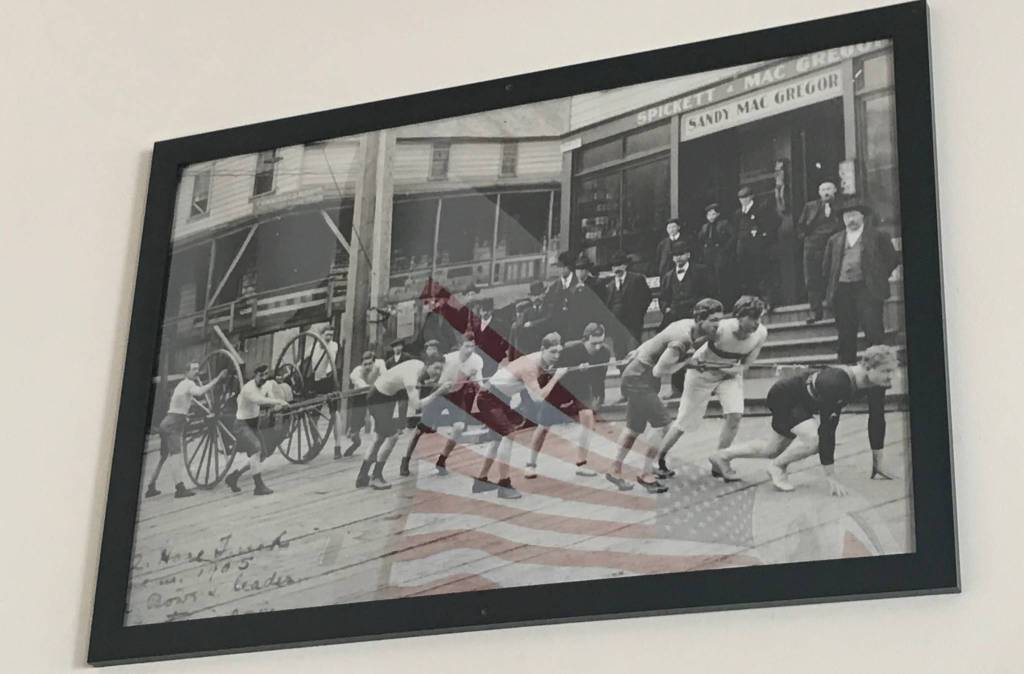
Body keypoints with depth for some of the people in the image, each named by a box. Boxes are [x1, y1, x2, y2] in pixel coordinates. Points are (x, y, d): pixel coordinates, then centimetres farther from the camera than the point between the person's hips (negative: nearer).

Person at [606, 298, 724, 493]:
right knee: (663, 425, -12)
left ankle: (615, 470, 31)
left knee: (634, 428, 19)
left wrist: (640, 351, 29)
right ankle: (646, 475, -2)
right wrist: (686, 362, -15)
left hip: (634, 375, 10)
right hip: (640, 380, -10)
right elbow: (658, 371, -25)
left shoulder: (688, 324, 0)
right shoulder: (683, 339, -29)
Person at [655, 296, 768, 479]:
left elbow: (746, 363, -8)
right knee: (685, 422, 2)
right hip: (702, 374, -4)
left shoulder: (761, 333, -21)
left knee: (735, 415, -16)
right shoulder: (720, 329, -36)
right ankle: (658, 461, 23)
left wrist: (735, 370, -25)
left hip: (729, 375, 4)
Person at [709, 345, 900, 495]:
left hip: (802, 403, 8)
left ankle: (722, 456, 44)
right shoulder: (836, 383, -42)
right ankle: (777, 467, -5)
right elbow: (827, 429, -42)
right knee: (814, 438, -32)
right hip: (783, 396, -8)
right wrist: (831, 478, -40)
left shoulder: (877, 382, -20)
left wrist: (879, 463, -7)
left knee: (772, 448, 22)